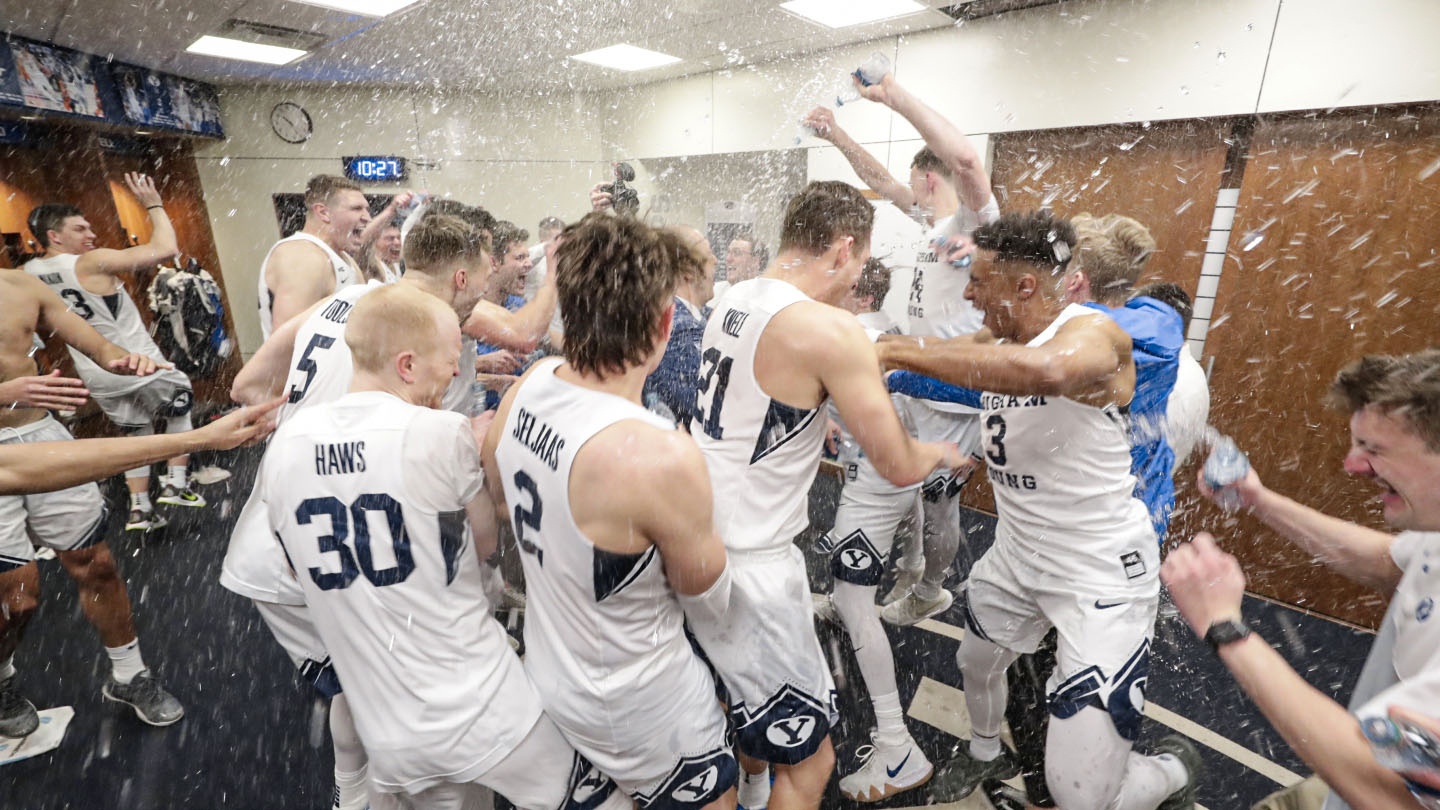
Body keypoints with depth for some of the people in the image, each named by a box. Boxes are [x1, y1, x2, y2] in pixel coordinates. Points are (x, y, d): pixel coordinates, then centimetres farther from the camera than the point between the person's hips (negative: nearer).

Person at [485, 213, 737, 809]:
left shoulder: (531, 384, -16)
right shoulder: (663, 458, -38)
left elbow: (497, 489, 6)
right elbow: (709, 603, -18)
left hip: (546, 668, 7)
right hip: (633, 708, -6)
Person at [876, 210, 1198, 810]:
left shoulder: (1094, 332, -24)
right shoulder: (994, 344, -1)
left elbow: (1043, 371, -47)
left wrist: (898, 351, -42)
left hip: (1100, 573, -7)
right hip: (1017, 553, 7)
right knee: (975, 663, 29)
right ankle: (986, 753, 61)